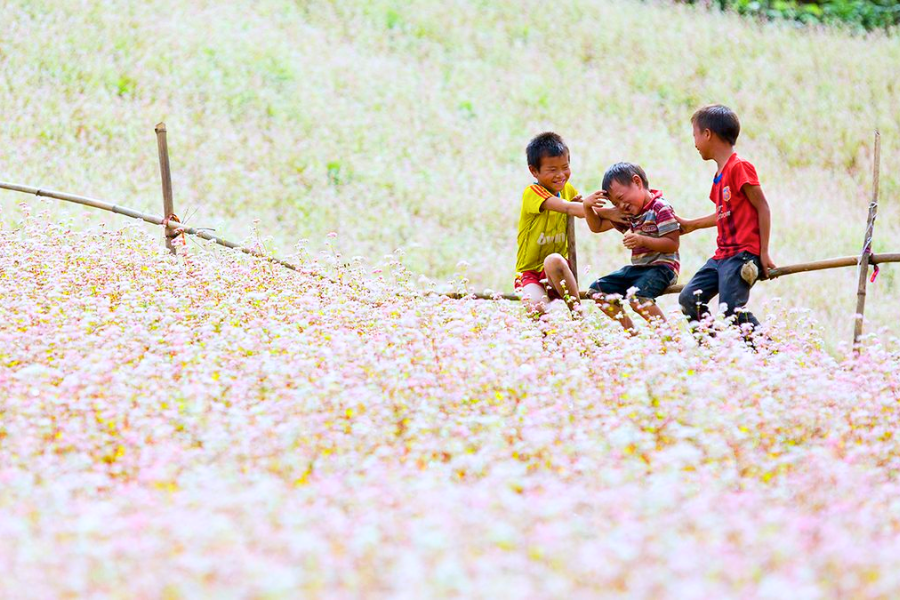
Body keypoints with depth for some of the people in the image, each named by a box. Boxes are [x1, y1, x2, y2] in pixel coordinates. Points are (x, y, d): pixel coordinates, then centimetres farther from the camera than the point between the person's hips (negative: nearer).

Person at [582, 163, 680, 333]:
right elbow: (597, 226, 18)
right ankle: (630, 332, 0)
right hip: (638, 267, 9)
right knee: (598, 290, 4)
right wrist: (587, 206, 0)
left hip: (661, 266, -9)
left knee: (637, 296, -35)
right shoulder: (628, 214, 12)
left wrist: (643, 241, -28)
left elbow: (672, 244, -18)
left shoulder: (660, 208, -12)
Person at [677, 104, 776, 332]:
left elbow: (762, 208, -12)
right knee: (689, 298, 4)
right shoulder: (719, 176, 17)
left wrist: (764, 252, -14)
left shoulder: (739, 167, -11)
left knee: (732, 309, -19)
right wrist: (691, 225, 38)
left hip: (742, 254, -10)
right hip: (722, 254, 10)